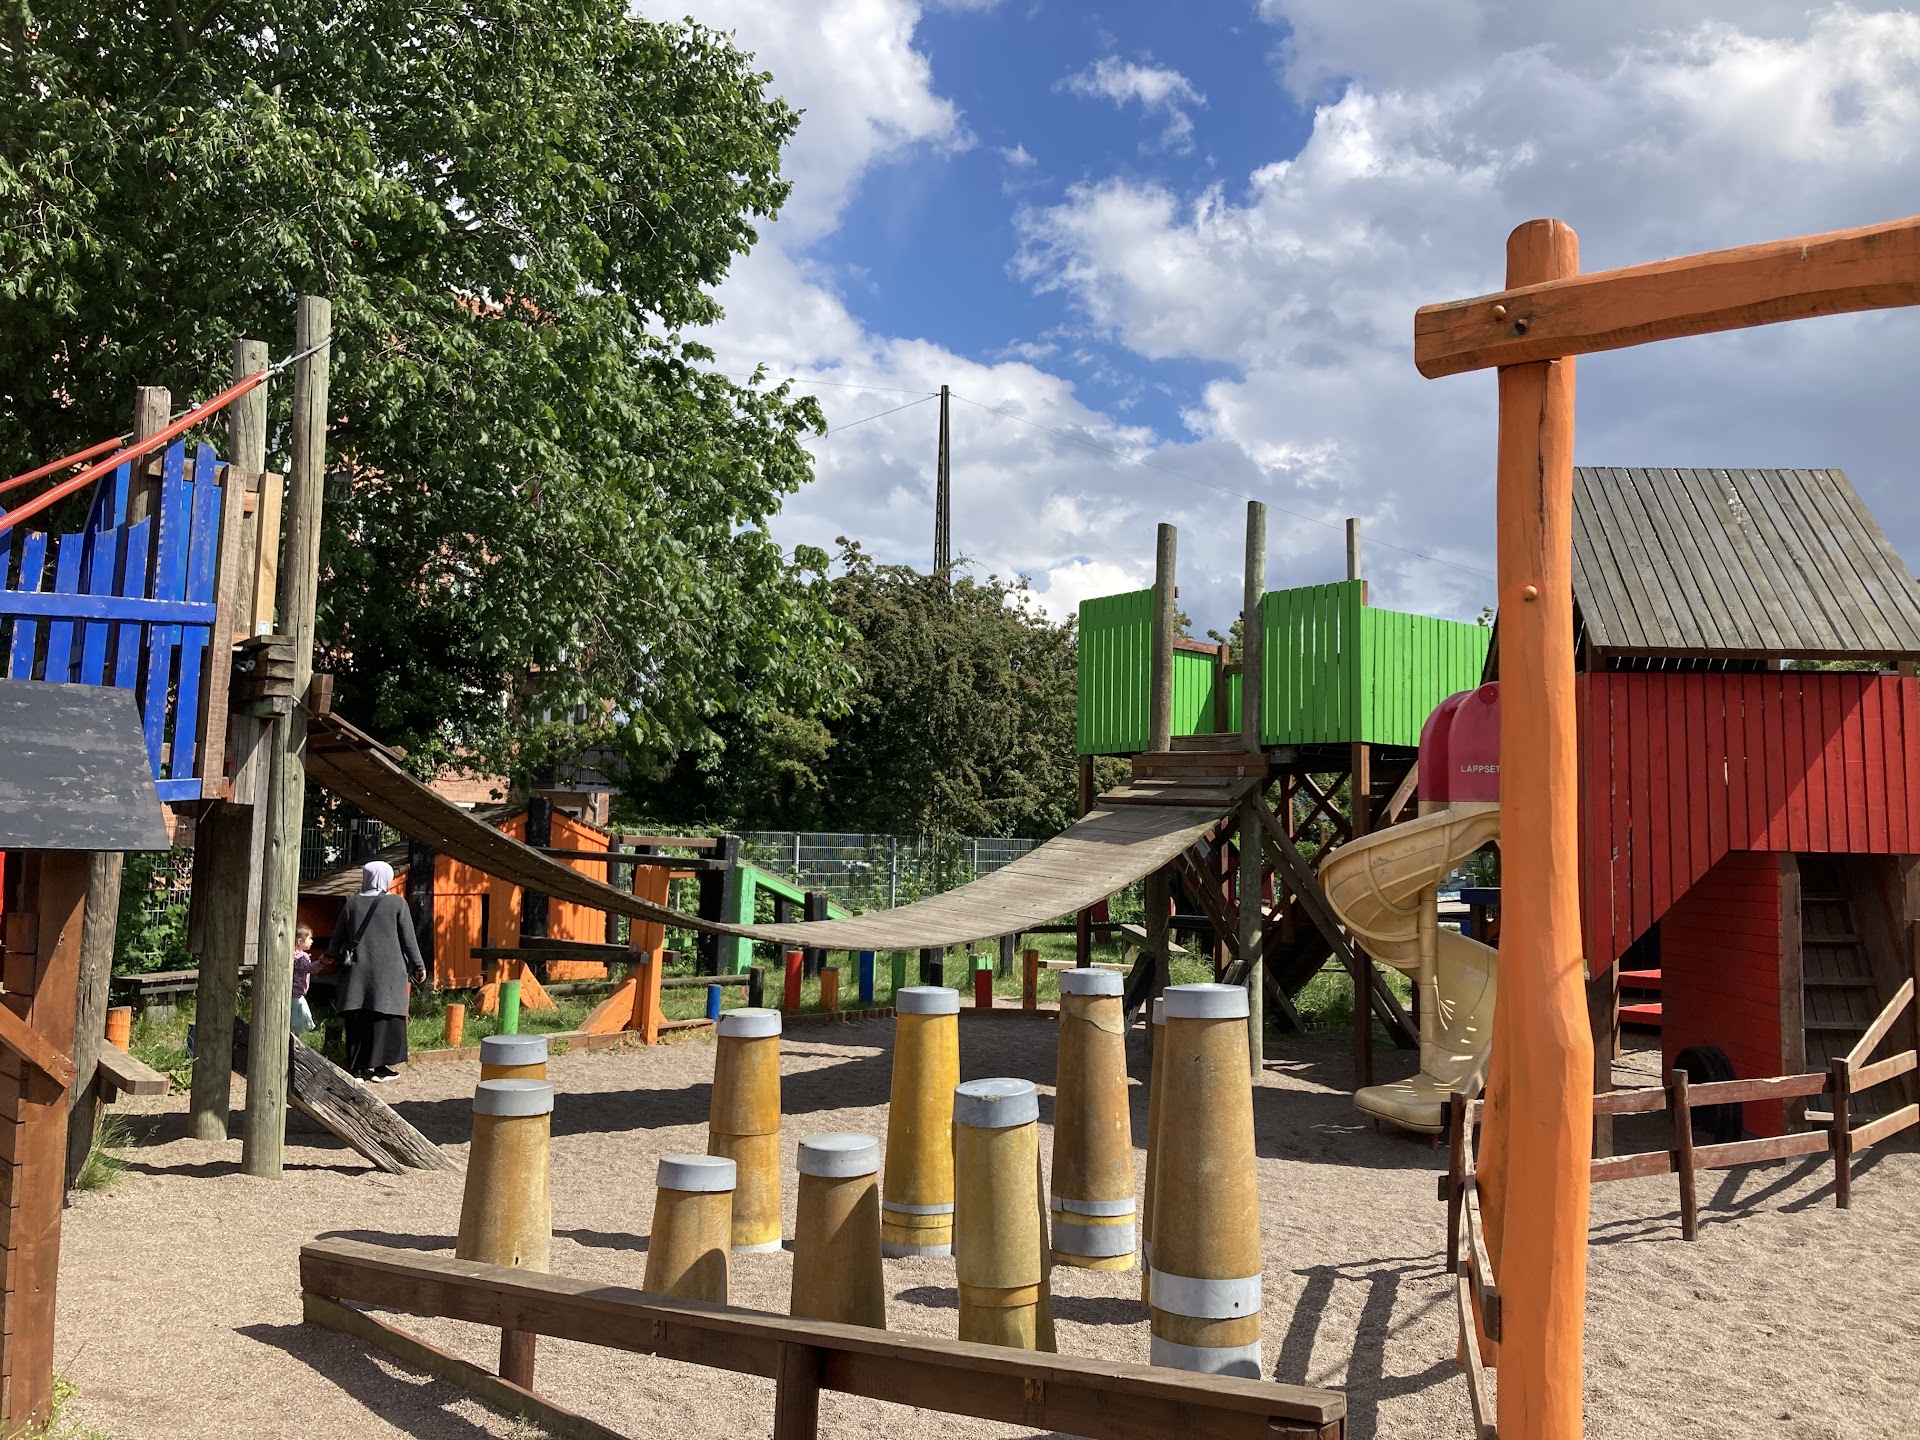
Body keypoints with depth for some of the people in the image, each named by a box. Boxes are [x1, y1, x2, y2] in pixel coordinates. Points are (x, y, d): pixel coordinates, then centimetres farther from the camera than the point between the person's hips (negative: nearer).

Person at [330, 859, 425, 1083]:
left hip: (358, 972, 2)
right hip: (388, 971, -2)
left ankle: (356, 1068, 5)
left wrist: (341, 959, 29)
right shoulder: (397, 903, -3)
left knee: (357, 1021, 5)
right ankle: (380, 1068, 3)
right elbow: (408, 939, -3)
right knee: (384, 1019, 4)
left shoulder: (352, 904, 4)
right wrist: (419, 965, 7)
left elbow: (337, 940, 10)